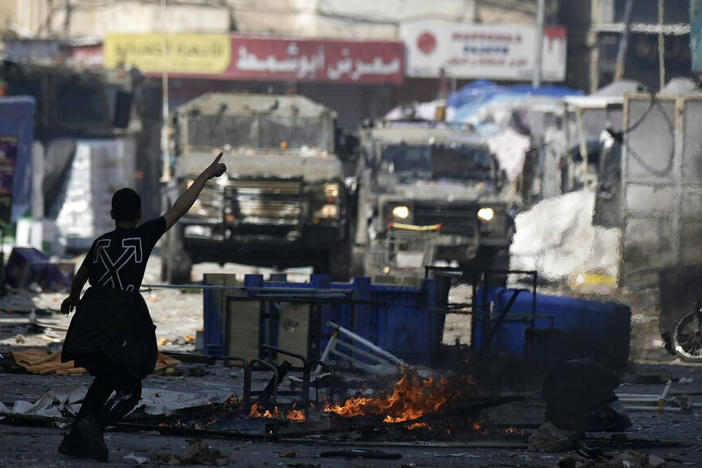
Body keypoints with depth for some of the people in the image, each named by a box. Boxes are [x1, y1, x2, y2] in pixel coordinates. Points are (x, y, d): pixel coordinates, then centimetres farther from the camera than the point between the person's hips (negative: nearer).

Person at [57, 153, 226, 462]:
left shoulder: (100, 243, 11)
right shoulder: (144, 236, -2)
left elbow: (80, 277, 27)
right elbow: (179, 209, 0)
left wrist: (73, 297, 48)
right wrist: (206, 175, 8)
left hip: (93, 315, 5)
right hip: (124, 318, -5)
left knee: (106, 379, 20)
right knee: (129, 389, 0)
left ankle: (75, 440, 12)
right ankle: (95, 423, -26)